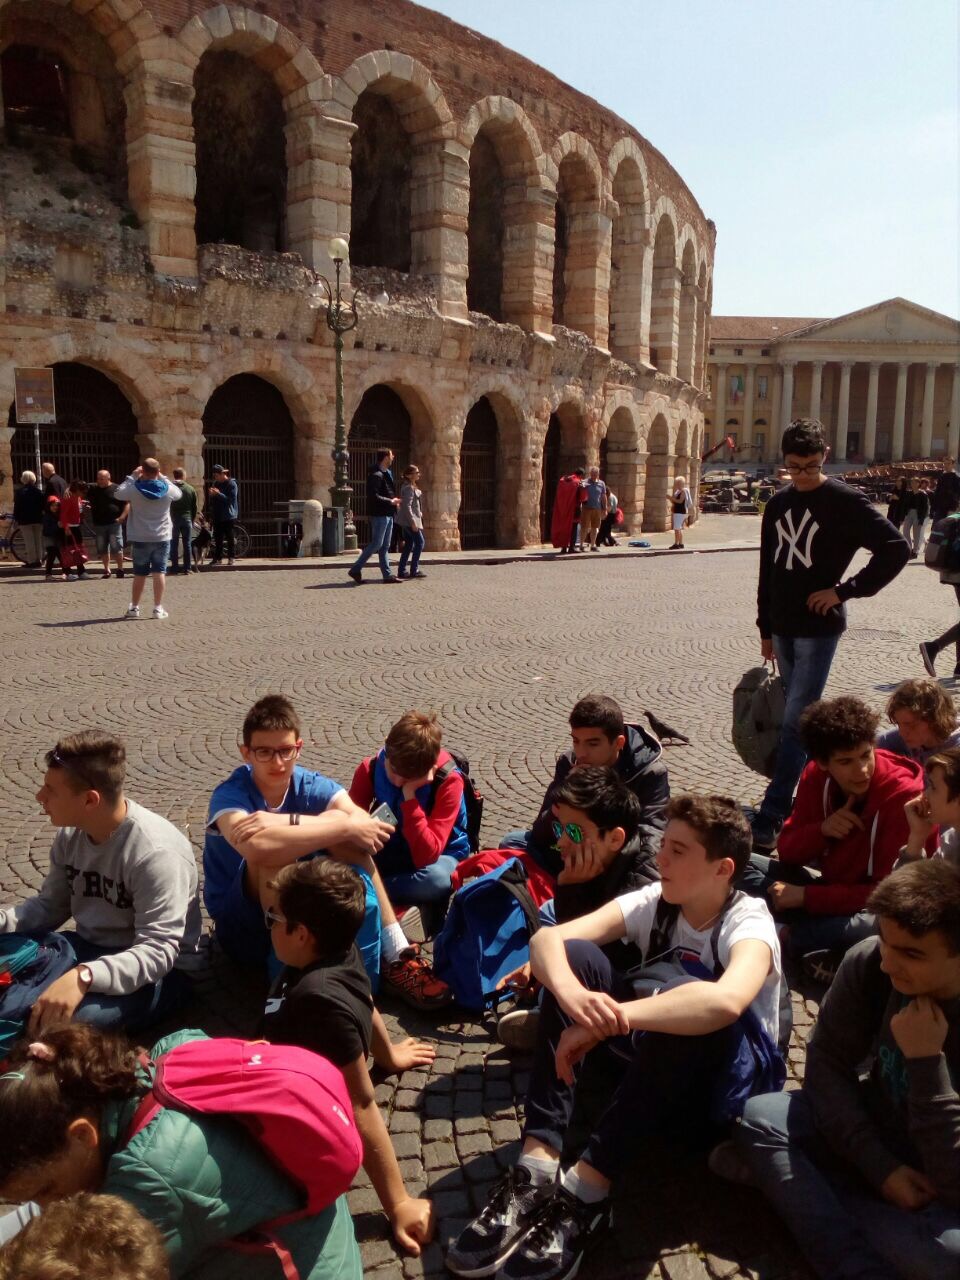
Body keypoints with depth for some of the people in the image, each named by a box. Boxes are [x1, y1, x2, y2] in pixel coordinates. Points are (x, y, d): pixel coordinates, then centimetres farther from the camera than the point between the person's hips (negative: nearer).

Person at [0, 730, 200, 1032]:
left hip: (158, 972, -7)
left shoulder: (156, 851, -27)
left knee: (59, 1023, -33)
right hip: (89, 949, 8)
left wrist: (84, 977, -45)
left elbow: (158, 952, -30)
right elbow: (50, 906, 10)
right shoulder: (71, 832, -2)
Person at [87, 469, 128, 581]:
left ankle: (120, 569, 5)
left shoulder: (117, 489, -2)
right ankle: (106, 570, 17)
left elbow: (127, 504, -2)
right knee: (103, 549, 8)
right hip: (99, 524, 5)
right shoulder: (94, 490, 10)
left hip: (114, 523, -4)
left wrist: (122, 517, -12)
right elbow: (88, 504, 21)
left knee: (116, 548, -5)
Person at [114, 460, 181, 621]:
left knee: (139, 573, 9)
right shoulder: (168, 489, -6)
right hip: (162, 538, 0)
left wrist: (132, 477, 8)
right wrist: (163, 478, 15)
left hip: (140, 539, 0)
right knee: (159, 572, 3)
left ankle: (134, 607, 16)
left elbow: (117, 493, 8)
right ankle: (158, 607, 0)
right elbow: (178, 494, 16)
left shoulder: (134, 489, -10)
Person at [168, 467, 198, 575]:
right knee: (187, 544, 5)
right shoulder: (190, 489, 1)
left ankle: (175, 567, 4)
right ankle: (187, 567, 4)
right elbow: (195, 507, 4)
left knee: (174, 544, 5)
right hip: (187, 519, 1)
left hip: (173, 519, -1)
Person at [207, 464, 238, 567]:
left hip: (229, 516, -6)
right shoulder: (216, 483, 12)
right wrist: (211, 494, -1)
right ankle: (218, 558, 8)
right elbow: (212, 500, 19)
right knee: (217, 538, 4)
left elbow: (231, 500, -17)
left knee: (230, 538, -1)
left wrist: (218, 494, -21)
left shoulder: (231, 484, -7)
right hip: (217, 516, 6)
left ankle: (232, 558, 6)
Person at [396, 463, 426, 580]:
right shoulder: (409, 488, -15)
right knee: (419, 542, -6)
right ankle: (414, 570, -4)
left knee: (409, 544, 11)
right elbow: (407, 506, -21)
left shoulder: (411, 487, 16)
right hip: (409, 520, -10)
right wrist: (413, 522, -23)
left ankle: (401, 571, 12)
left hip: (406, 521, 10)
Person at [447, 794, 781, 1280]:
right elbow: (546, 938, -22)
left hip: (724, 1082, -5)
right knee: (574, 955, -20)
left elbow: (725, 1001, -46)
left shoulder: (749, 922, -20)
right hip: (653, 1062, 5)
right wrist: (573, 996, -44)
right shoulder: (653, 902, -7)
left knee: (687, 999, -38)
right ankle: (537, 1168, -28)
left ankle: (584, 1194, -37)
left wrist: (608, 1017, -46)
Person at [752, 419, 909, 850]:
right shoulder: (778, 505, 11)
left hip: (819, 628, -6)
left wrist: (845, 590, -12)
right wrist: (766, 629, 17)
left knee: (796, 722, -9)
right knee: (802, 718, 13)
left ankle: (770, 820, -8)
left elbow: (897, 549, -9)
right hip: (783, 628, 7)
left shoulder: (844, 501, -8)